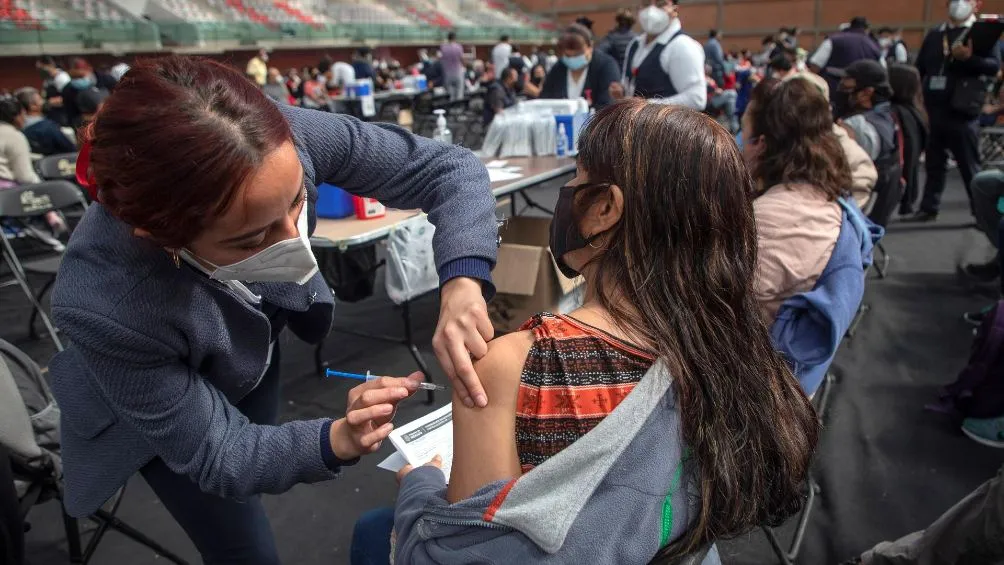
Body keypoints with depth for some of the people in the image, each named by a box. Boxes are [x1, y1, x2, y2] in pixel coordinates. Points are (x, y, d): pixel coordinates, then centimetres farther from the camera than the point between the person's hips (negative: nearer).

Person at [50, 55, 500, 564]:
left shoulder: (287, 140, -38)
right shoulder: (105, 306, -42)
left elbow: (448, 166, -29)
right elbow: (213, 455, -29)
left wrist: (461, 286, -45)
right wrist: (337, 439, -45)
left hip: (254, 344, 4)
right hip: (151, 414, -3)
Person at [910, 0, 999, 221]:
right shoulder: (934, 35, 15)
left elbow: (994, 66, -10)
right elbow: (919, 69, 15)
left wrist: (969, 58, -28)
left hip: (962, 112, -4)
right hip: (933, 110, 4)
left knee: (969, 166, 0)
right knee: (933, 163, 9)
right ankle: (929, 208, 17)